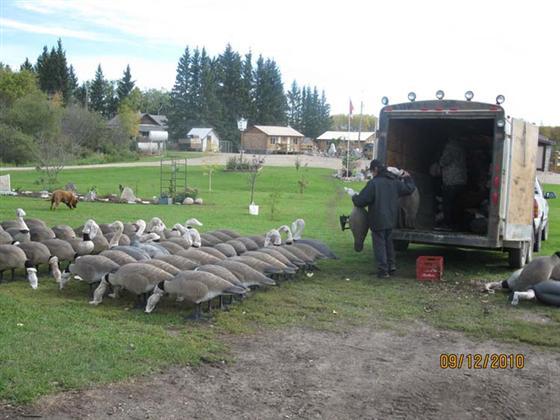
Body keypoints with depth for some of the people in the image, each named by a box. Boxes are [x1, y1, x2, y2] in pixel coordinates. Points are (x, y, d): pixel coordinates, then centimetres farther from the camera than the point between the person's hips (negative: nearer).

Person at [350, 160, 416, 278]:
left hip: (378, 220, -6)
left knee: (379, 244, 1)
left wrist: (354, 197, 5)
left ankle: (383, 270, 2)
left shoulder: (373, 183, -18)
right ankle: (391, 265, 21)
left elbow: (360, 201, -17)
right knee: (388, 242, 22)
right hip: (391, 219, 7)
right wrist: (408, 177, 32)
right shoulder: (394, 181, 4)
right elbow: (410, 188, 15)